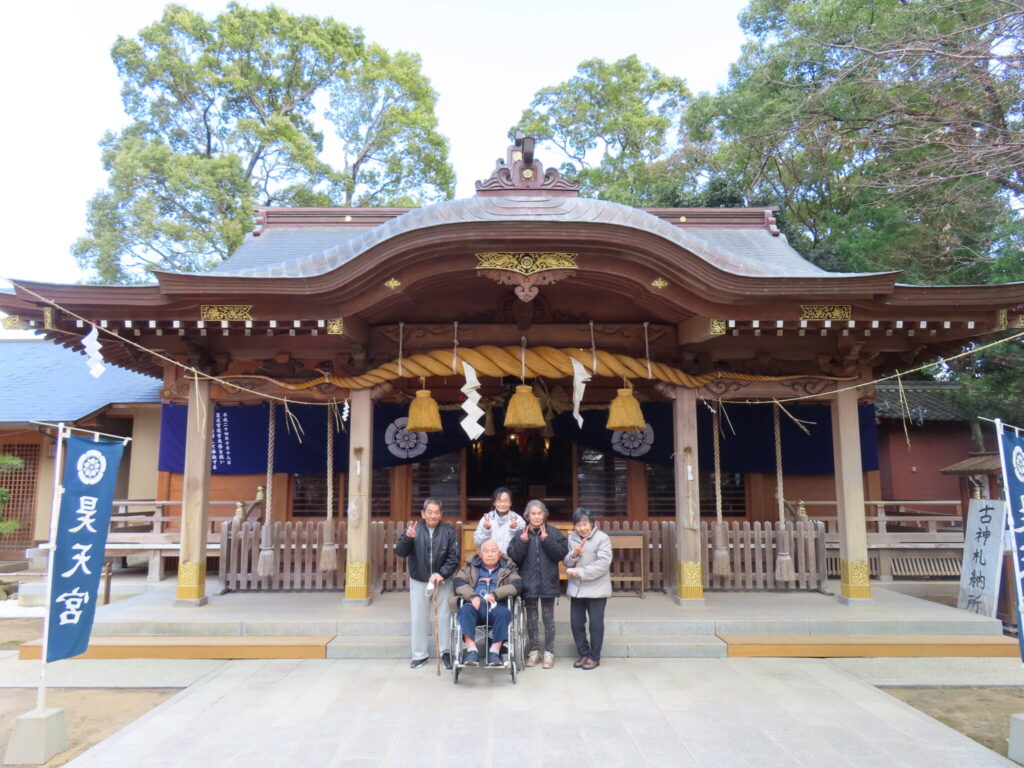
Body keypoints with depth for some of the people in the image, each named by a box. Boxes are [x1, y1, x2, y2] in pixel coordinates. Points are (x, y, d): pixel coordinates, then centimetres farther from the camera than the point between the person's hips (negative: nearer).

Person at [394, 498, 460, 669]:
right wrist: (408, 537, -30)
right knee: (419, 618, 7)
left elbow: (453, 557, -8)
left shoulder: (448, 531, -8)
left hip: (443, 580, -1)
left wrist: (441, 574, -22)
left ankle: (446, 652, 20)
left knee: (444, 616, 7)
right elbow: (400, 552, -11)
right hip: (418, 581, 1)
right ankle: (420, 654, 19)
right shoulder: (414, 528, -6)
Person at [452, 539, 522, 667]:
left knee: (503, 612, -34)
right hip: (476, 605, 1)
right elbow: (458, 582, 4)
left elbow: (517, 585, -2)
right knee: (465, 609, -32)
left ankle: (494, 652, -31)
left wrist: (495, 594, -16)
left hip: (496, 607, -1)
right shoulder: (471, 566, 18)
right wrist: (472, 596, -15)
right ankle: (472, 651, -34)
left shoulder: (508, 568, 15)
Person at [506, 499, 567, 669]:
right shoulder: (520, 534, 0)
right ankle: (534, 651, 24)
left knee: (548, 618, 7)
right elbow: (513, 557, -7)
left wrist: (546, 540, -19)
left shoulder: (553, 533, -2)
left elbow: (562, 554, -12)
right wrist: (523, 542, -19)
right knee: (531, 618, 11)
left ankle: (549, 652, 18)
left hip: (548, 582, -1)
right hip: (528, 583, 1)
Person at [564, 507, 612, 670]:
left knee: (596, 624, 2)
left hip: (596, 588, -4)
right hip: (576, 588, 5)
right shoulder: (571, 538, 5)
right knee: (576, 623, 9)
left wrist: (580, 572, -19)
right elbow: (566, 562, 5)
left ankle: (594, 657, 17)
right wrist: (573, 554, -18)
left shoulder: (602, 538, -10)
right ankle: (583, 654, 25)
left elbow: (603, 564, -18)